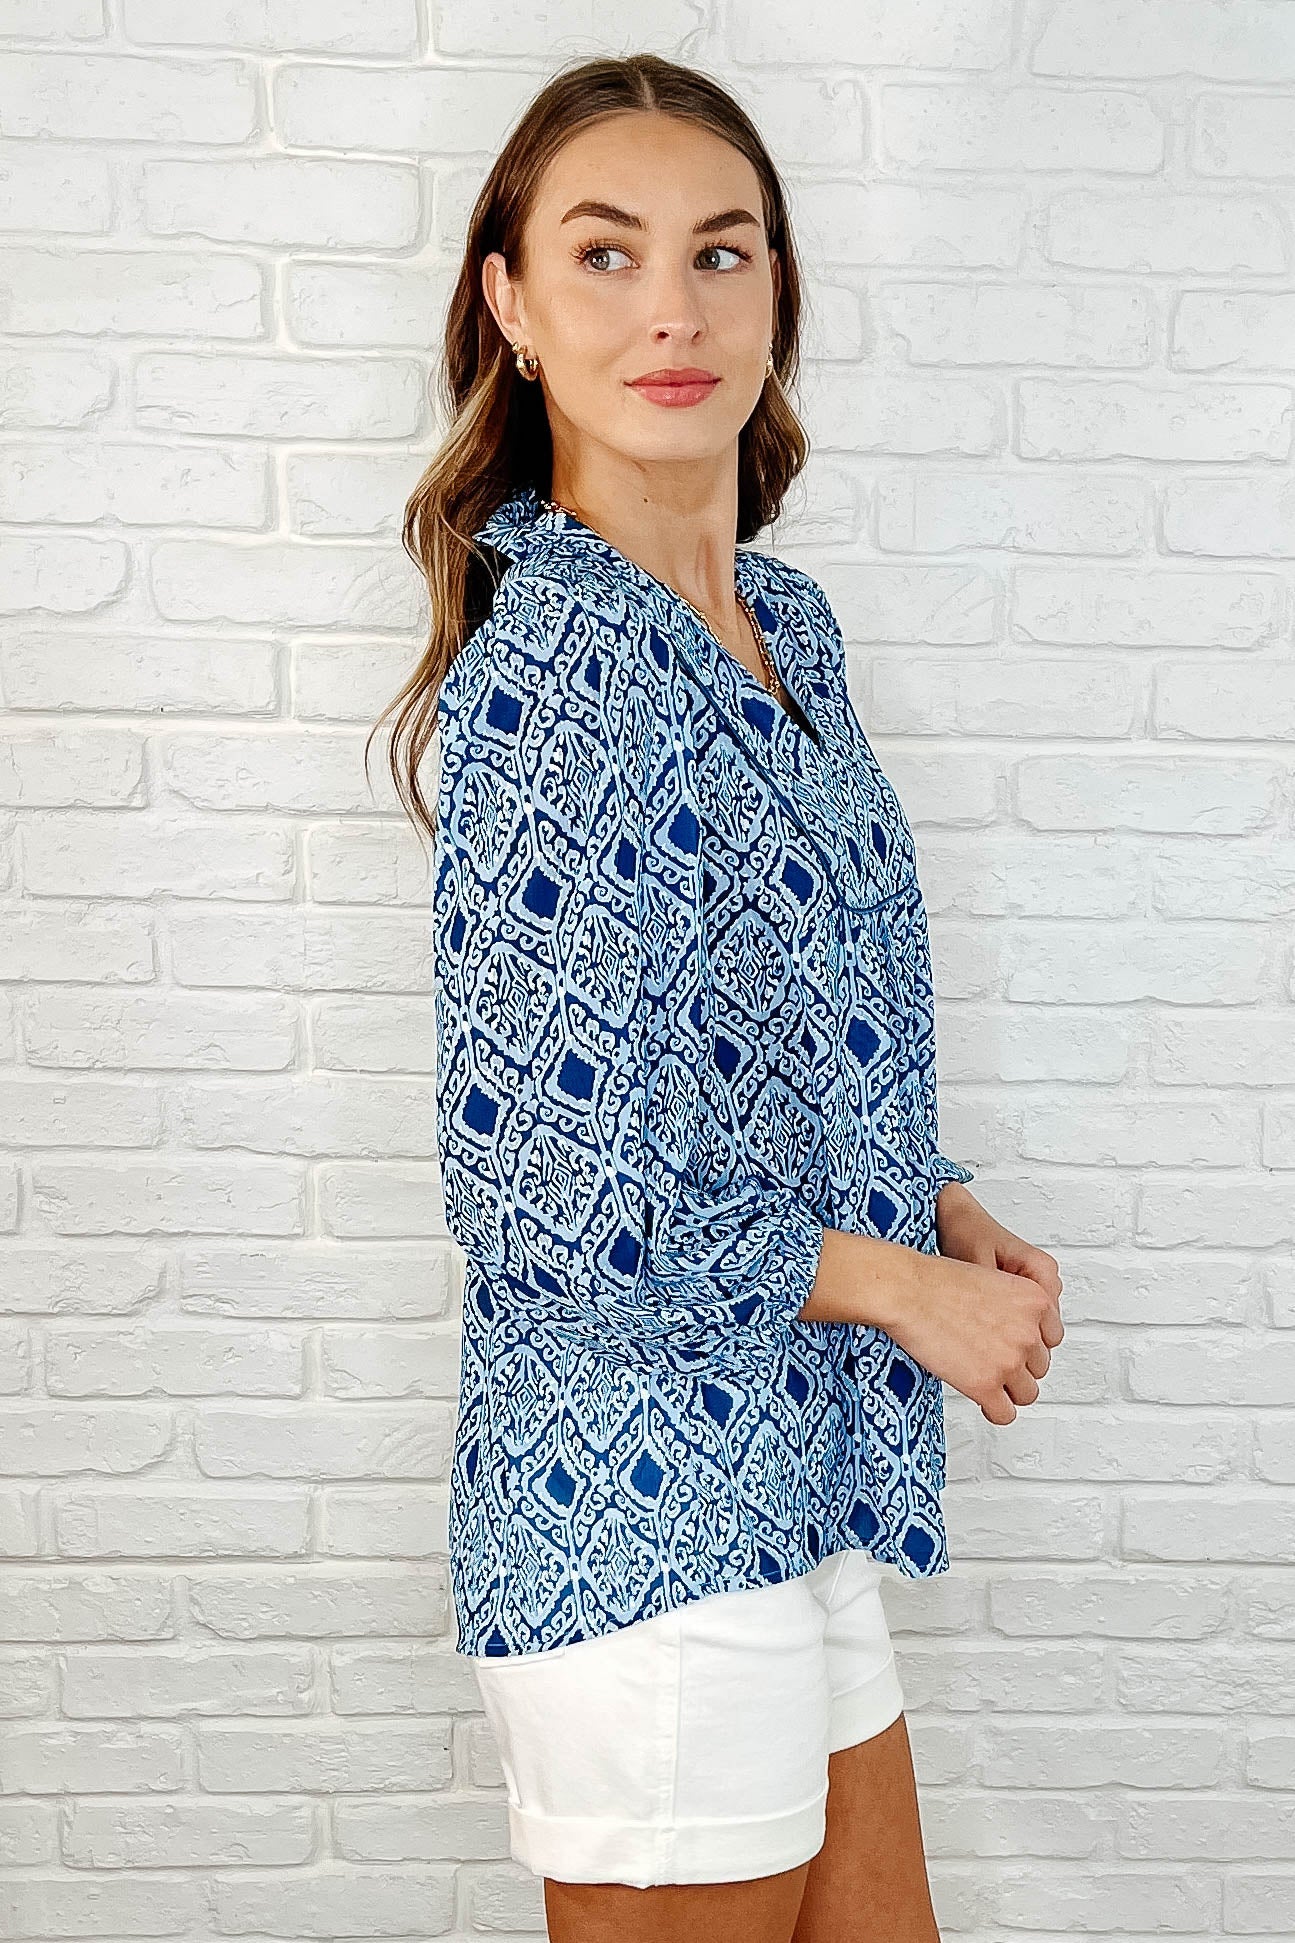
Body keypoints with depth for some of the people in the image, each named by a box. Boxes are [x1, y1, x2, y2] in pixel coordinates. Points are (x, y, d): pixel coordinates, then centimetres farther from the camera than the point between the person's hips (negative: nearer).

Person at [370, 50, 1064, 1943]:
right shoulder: (547, 674, -22)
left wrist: (941, 1209, 0)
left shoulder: (787, 621, 5)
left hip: (795, 1487, 8)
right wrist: (908, 1282, -12)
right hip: (648, 1516, -8)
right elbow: (563, 1215, -23)